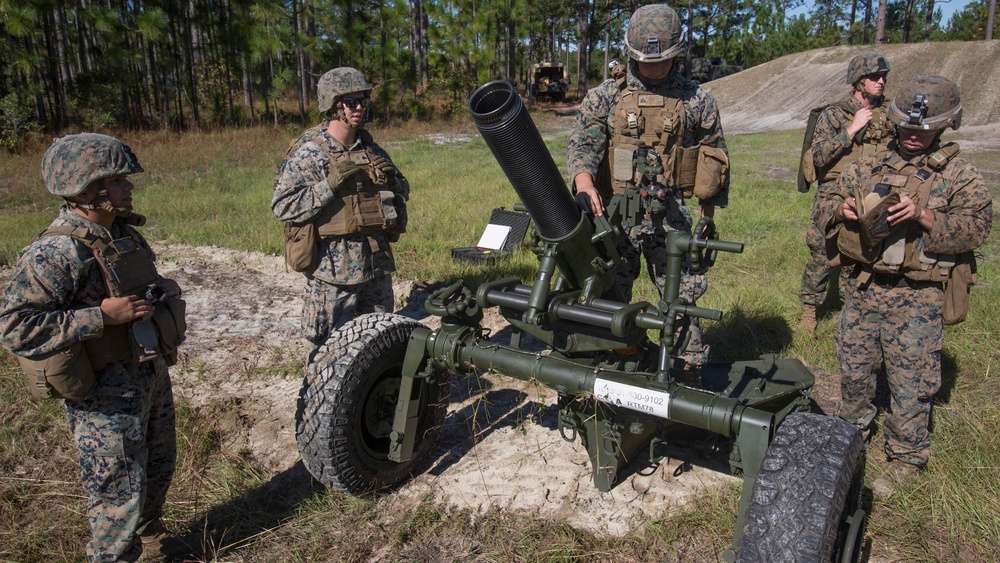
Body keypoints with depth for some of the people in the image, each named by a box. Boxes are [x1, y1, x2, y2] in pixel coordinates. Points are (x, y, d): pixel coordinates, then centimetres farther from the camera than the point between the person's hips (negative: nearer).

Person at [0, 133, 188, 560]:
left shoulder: (123, 233, 3)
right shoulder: (53, 254, -22)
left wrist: (164, 289, 0)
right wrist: (101, 316, -29)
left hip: (152, 376, 8)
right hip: (107, 395, -8)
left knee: (159, 466, 26)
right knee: (120, 493, 7)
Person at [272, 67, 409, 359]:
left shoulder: (371, 148, 10)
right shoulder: (308, 153, -9)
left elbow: (403, 190, 19)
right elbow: (282, 207, -16)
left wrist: (390, 177, -3)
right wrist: (331, 184, -22)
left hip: (377, 261, 6)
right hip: (333, 267, -6)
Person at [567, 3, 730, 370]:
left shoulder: (697, 101, 7)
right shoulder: (605, 96, 4)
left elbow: (714, 160, 14)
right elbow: (582, 143, -6)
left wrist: (708, 215, 14)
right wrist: (585, 185, -26)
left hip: (670, 215, 0)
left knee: (680, 293, -1)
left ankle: (692, 367, 12)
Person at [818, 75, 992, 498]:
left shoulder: (958, 176, 0)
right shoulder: (868, 168, 10)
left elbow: (976, 226, -10)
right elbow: (826, 201, 14)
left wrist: (924, 216, -24)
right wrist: (841, 208, -9)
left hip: (915, 297, -4)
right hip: (861, 289, 4)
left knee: (911, 382, 3)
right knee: (854, 368, 17)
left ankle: (907, 456, 21)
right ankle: (852, 429, 40)